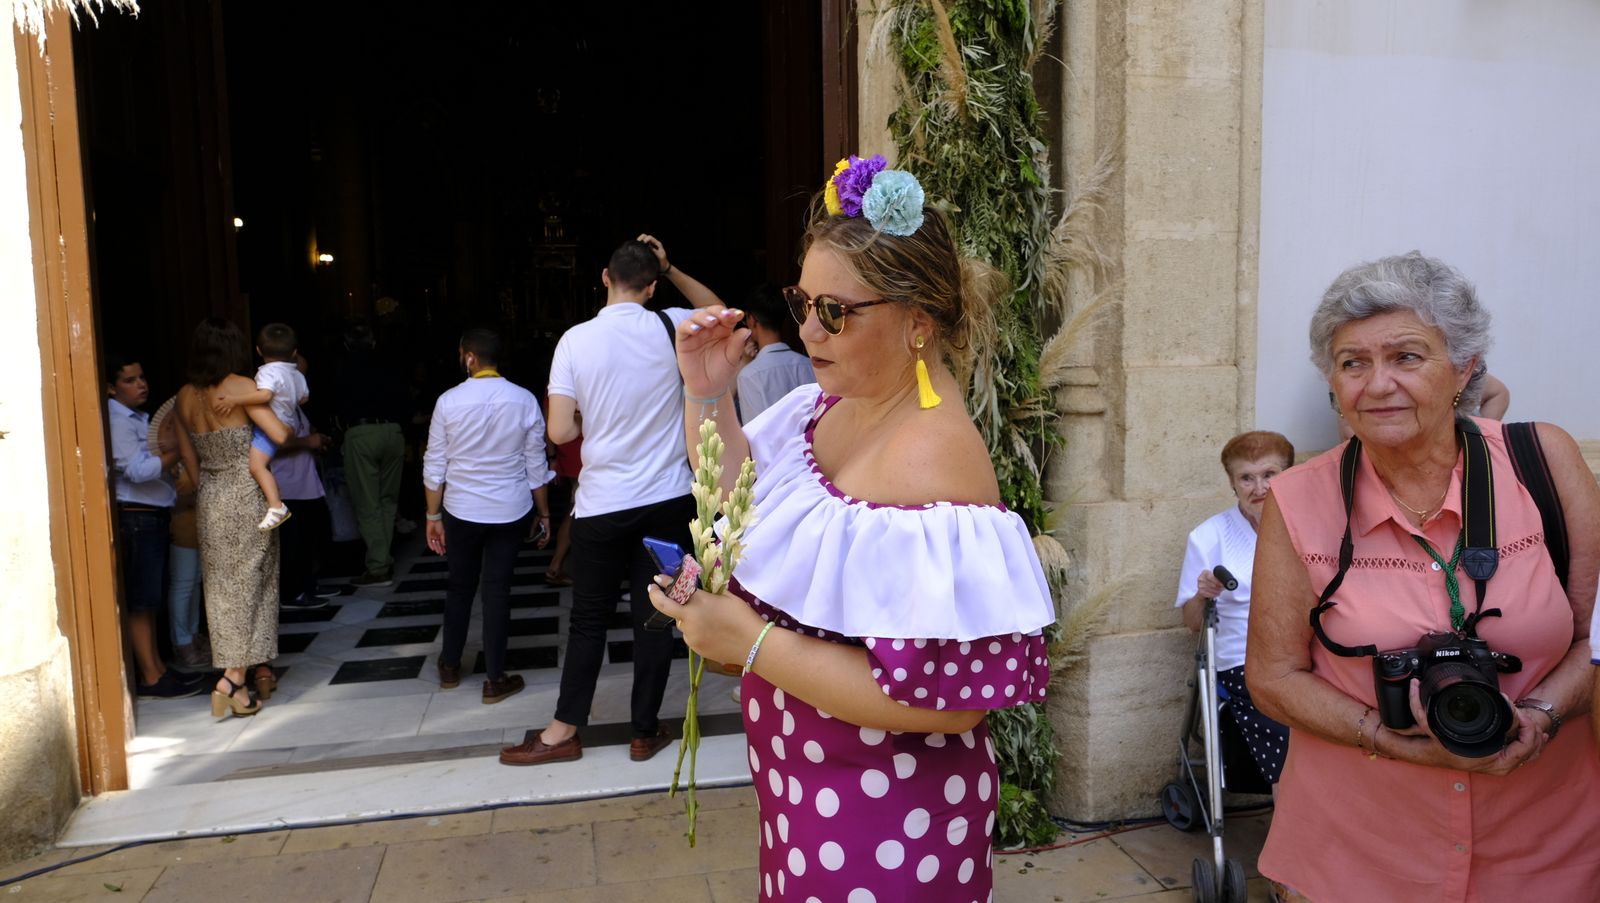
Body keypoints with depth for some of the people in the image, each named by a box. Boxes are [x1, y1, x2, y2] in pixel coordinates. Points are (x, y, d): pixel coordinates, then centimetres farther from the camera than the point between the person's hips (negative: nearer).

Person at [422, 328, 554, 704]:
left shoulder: (449, 401, -8)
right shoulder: (525, 401, -7)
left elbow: (434, 467, -3)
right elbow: (536, 465, -3)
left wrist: (433, 515, 7)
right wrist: (543, 513, 8)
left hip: (461, 512, 0)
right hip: (510, 511, 0)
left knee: (460, 586, 18)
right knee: (497, 590, 6)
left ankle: (450, 665, 33)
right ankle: (495, 679, 12)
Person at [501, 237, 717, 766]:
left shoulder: (576, 340, -7)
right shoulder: (670, 327, -5)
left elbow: (560, 432, -8)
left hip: (602, 503, -1)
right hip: (667, 498, 1)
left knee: (589, 618, 11)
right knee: (654, 616, 9)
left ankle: (564, 731, 22)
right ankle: (645, 732, 19)